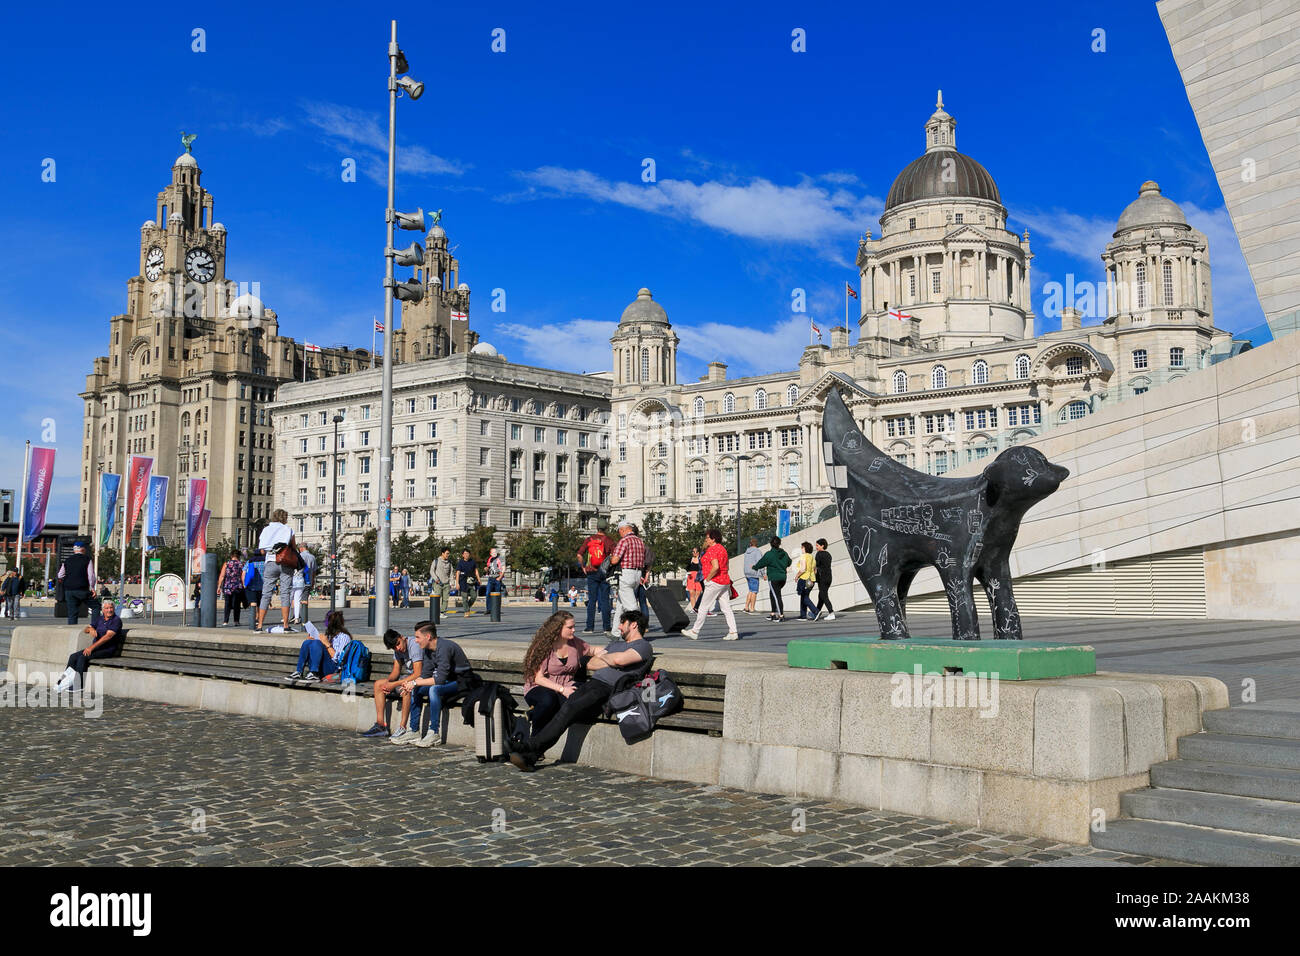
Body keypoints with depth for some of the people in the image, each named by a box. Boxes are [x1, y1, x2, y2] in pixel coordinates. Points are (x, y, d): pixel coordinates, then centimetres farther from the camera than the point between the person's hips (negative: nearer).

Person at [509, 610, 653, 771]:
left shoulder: (643, 646, 6)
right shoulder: (615, 644, 34)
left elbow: (620, 659, -13)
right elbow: (590, 664, 26)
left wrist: (602, 656, 7)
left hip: (609, 690, -6)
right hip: (591, 684, 7)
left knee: (569, 709, -27)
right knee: (563, 707, -21)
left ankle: (530, 746, -30)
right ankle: (529, 757, -32)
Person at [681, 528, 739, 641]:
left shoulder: (712, 550, -13)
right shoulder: (722, 549, 16)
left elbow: (715, 567, -26)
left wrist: (708, 579, -14)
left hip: (714, 582, -9)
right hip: (725, 581, 9)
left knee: (703, 607, 0)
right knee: (726, 608, 6)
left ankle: (695, 632, 7)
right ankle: (733, 632, 0)